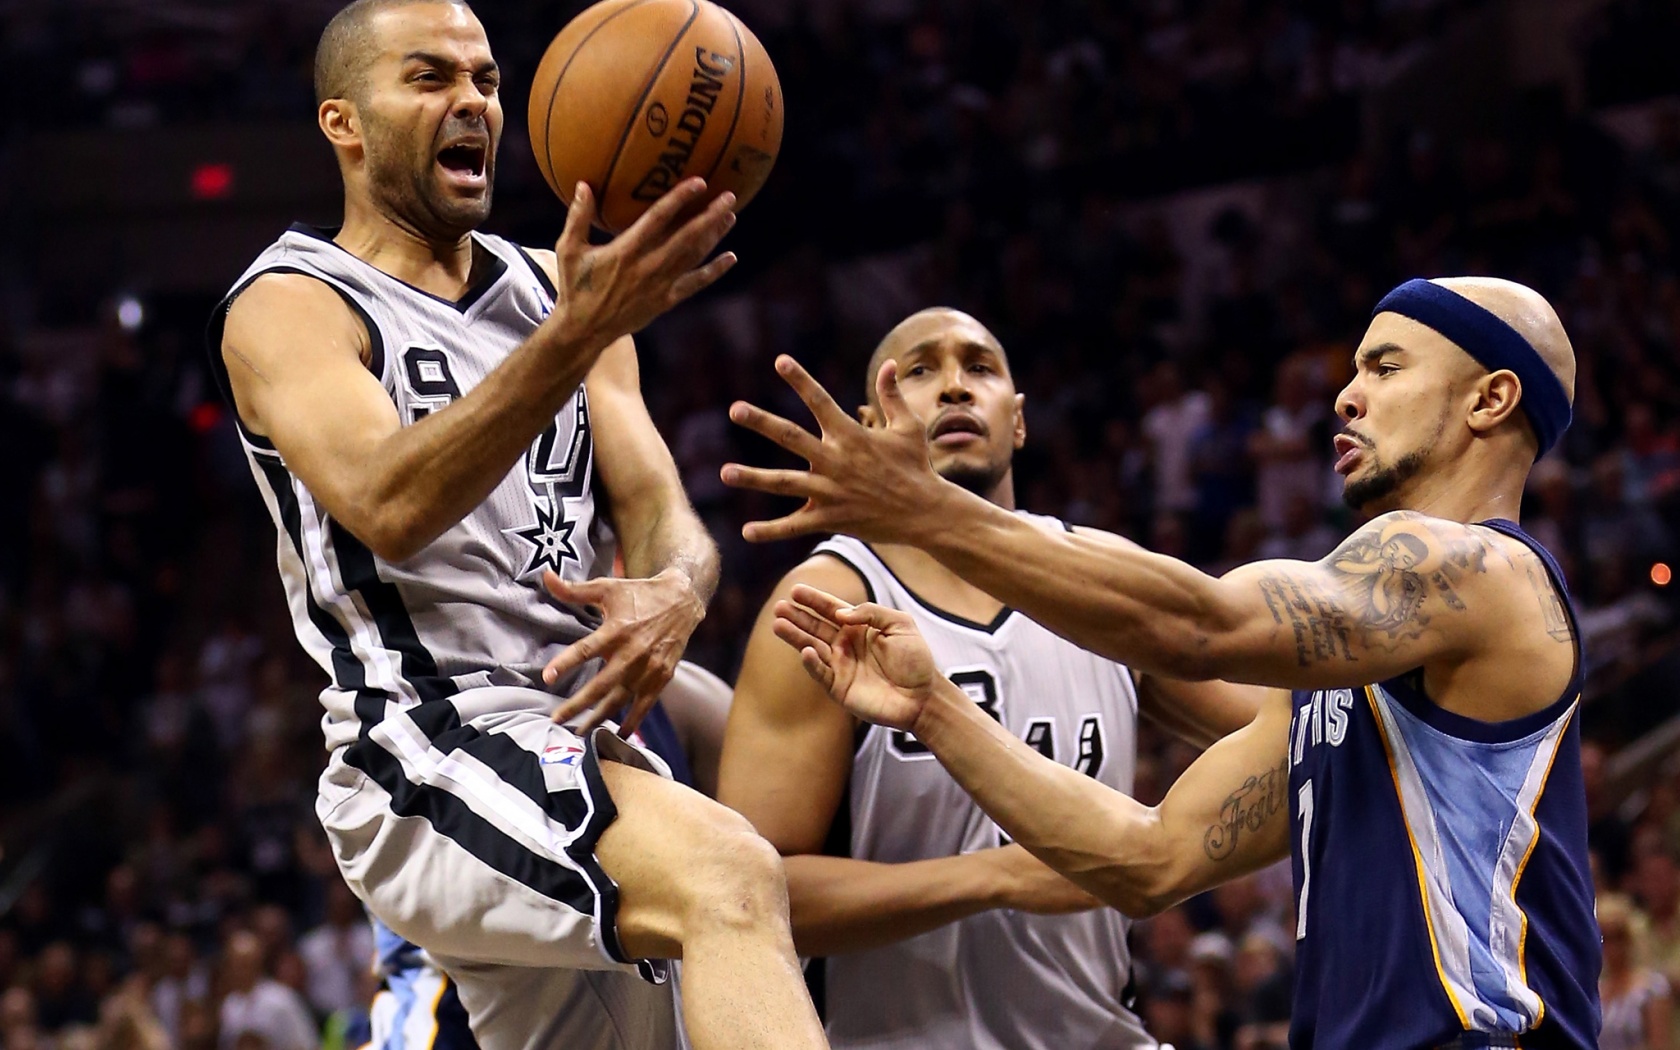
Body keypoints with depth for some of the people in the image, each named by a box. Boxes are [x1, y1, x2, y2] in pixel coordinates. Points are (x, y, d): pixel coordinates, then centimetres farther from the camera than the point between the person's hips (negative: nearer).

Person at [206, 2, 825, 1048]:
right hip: (427, 757, -8)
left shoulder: (554, 289, 19)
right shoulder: (288, 306, -1)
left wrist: (675, 591, -14)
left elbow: (660, 511, 11)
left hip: (583, 747, 8)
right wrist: (576, 338, -33)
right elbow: (388, 507, -21)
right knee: (731, 878, -32)